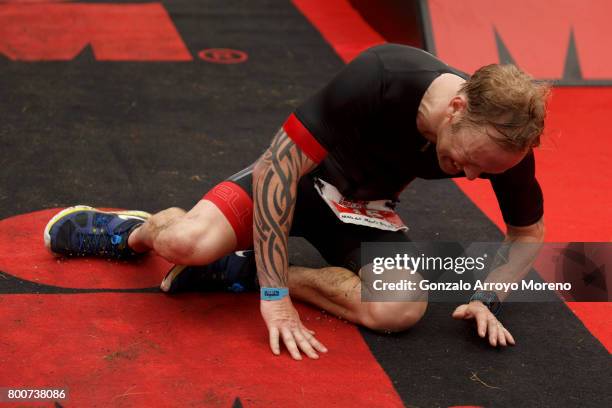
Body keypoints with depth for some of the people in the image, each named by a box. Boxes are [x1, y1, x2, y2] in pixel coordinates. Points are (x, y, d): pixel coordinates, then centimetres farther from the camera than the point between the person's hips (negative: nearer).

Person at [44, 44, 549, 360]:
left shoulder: (503, 141, -21)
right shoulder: (380, 76, -35)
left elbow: (529, 234, -1)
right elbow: (278, 165, -30)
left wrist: (486, 299, -19)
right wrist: (275, 295, -32)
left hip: (367, 205, 4)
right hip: (301, 176, -3)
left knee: (404, 310, -28)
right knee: (186, 242, -30)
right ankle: (136, 231, 11)